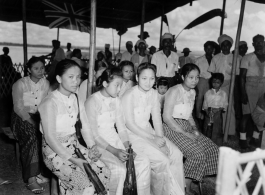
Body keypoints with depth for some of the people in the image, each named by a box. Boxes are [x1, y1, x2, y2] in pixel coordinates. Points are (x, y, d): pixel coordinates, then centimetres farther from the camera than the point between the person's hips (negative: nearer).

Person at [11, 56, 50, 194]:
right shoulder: (20, 84, -7)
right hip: (21, 118, -3)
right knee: (32, 136, -34)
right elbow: (18, 108, -13)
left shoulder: (45, 83, 5)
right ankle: (31, 179, -30)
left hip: (39, 117, 4)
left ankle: (37, 172, -17)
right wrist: (32, 122, -23)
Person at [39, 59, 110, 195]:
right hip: (55, 152, -6)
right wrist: (73, 159, -22)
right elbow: (50, 138, -20)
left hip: (74, 146, 7)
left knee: (104, 172, -4)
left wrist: (93, 147, -12)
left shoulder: (76, 99, 2)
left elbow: (85, 126, 3)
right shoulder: (50, 102, -19)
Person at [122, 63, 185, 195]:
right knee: (162, 160, -20)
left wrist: (160, 138, -10)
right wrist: (153, 139, -18)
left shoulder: (154, 94, 3)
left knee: (176, 154, -7)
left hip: (149, 131, 7)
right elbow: (130, 124, -17)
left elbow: (157, 119, 4)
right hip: (133, 135, -6)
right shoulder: (129, 96, -17)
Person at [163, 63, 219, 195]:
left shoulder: (192, 92, 13)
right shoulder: (174, 91, -13)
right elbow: (167, 118, -18)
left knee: (212, 149, -4)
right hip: (172, 129, -8)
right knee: (197, 153, -23)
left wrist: (194, 128, 3)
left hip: (186, 127, 9)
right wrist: (186, 134, -18)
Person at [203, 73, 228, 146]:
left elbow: (225, 105, 6)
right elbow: (205, 104, 5)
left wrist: (220, 109, -13)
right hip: (208, 114, 1)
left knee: (217, 132, 1)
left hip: (218, 114, 0)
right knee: (207, 131, 5)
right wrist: (207, 111, -11)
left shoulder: (223, 94, 6)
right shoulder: (208, 93, 5)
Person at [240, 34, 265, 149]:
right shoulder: (247, 58, -1)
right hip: (250, 87, -4)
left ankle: (255, 138, 16)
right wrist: (243, 93, -12)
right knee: (247, 114, -3)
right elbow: (242, 76, -5)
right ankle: (242, 138, 7)